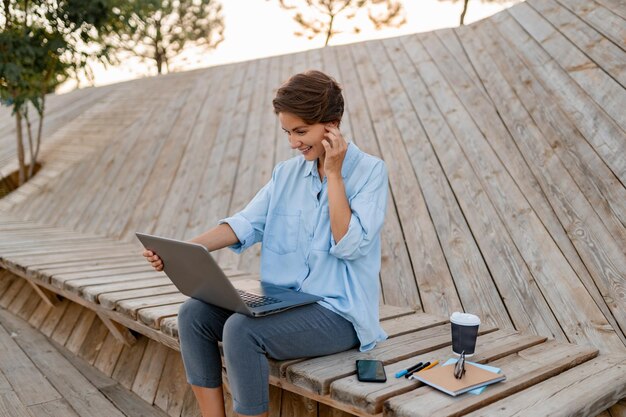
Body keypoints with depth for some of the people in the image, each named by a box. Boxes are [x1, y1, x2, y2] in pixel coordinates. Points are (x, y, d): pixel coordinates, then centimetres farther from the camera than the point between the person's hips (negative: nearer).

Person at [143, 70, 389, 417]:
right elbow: (246, 224, 1)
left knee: (241, 330, -28)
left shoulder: (369, 171, -6)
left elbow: (350, 246, -16)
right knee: (194, 313, -10)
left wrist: (333, 174, -14)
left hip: (339, 314, -6)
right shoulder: (286, 173, 11)